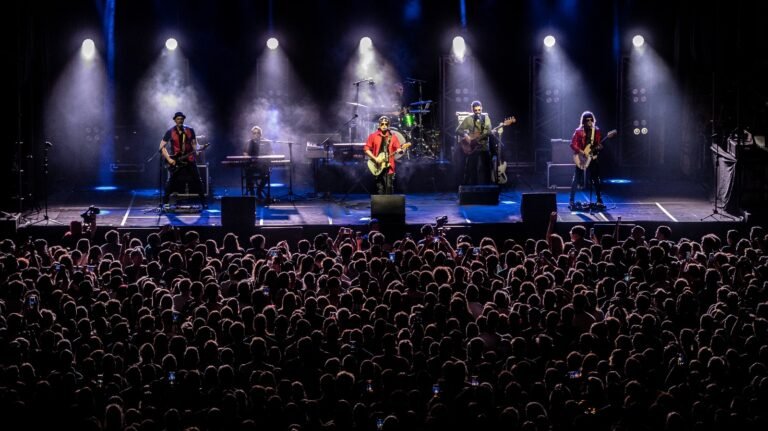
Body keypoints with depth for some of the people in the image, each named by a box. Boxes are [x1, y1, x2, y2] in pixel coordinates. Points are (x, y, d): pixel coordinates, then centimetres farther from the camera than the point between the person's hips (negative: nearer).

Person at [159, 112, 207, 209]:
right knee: (171, 182, -6)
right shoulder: (170, 132, -2)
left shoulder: (190, 131, 5)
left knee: (197, 181, -1)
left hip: (189, 160, 2)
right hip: (175, 161, -2)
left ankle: (203, 202, 6)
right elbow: (162, 147, -1)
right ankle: (165, 203, 2)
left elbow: (194, 143, 13)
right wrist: (169, 159, -11)